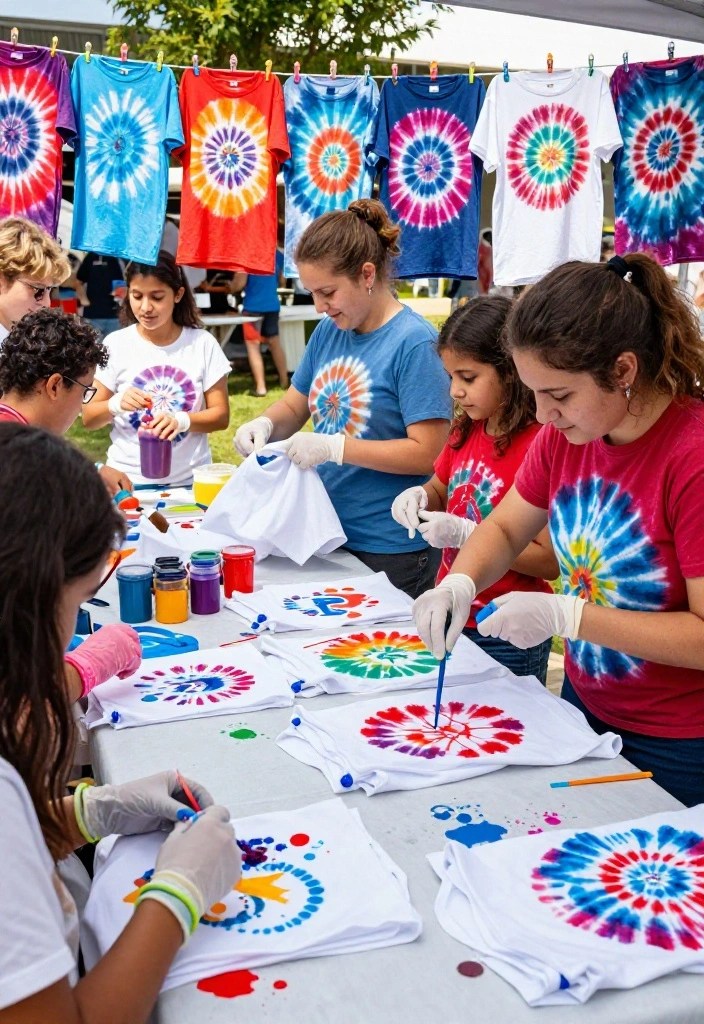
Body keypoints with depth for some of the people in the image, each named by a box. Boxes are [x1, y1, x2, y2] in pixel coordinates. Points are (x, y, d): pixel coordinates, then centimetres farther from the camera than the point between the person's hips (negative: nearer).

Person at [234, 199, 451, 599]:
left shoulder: (415, 343, -17)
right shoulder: (328, 331, 6)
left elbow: (428, 453, -21)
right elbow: (293, 405, 16)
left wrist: (334, 447, -25)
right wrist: (265, 424, -6)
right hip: (328, 533, 7)